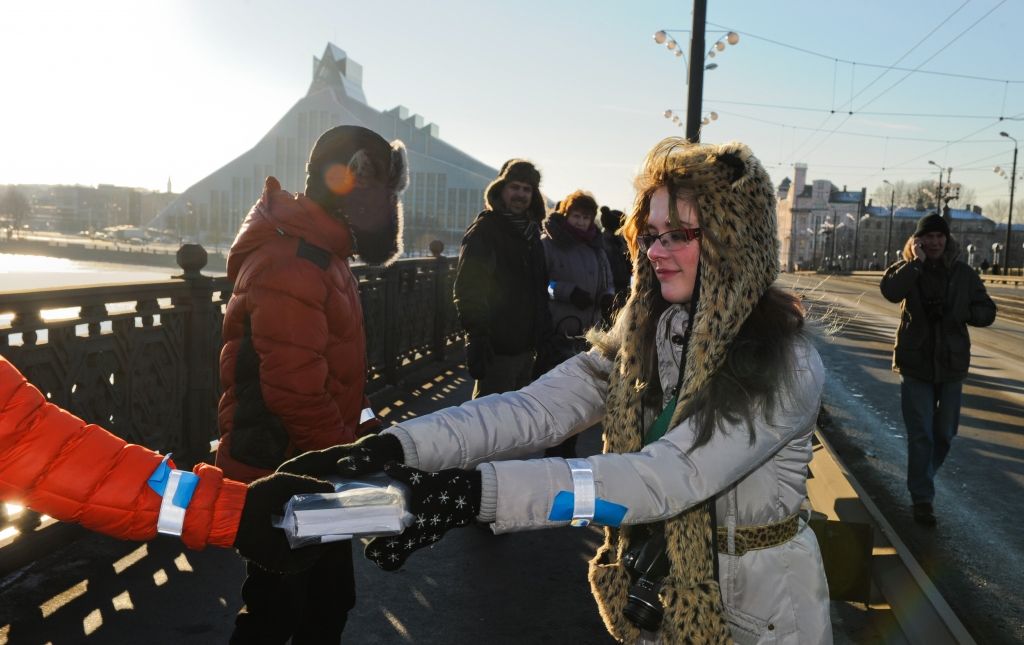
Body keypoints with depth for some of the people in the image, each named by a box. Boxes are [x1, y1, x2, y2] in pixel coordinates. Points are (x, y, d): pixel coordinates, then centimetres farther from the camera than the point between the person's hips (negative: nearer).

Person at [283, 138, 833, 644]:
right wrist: (394, 448, -34)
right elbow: (532, 409, -19)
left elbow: (670, 475, -36)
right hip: (653, 601, 4)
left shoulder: (786, 365, -23)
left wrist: (476, 491, -46)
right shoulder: (641, 336, -5)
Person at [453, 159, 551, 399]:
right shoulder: (484, 230, -9)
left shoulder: (531, 231, 14)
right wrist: (477, 338, -23)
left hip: (527, 345, 8)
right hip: (497, 348, -8)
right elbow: (468, 289, -16)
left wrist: (544, 329, 14)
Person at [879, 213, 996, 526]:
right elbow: (890, 290, -25)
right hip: (915, 363, -3)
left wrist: (962, 312, -14)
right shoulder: (907, 269, -3)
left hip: (951, 365, 3)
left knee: (945, 433, 14)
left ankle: (922, 479, 38)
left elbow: (987, 312, 4)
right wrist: (917, 261, -21)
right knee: (921, 435, -2)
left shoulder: (963, 273, 3)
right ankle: (922, 499, 7)